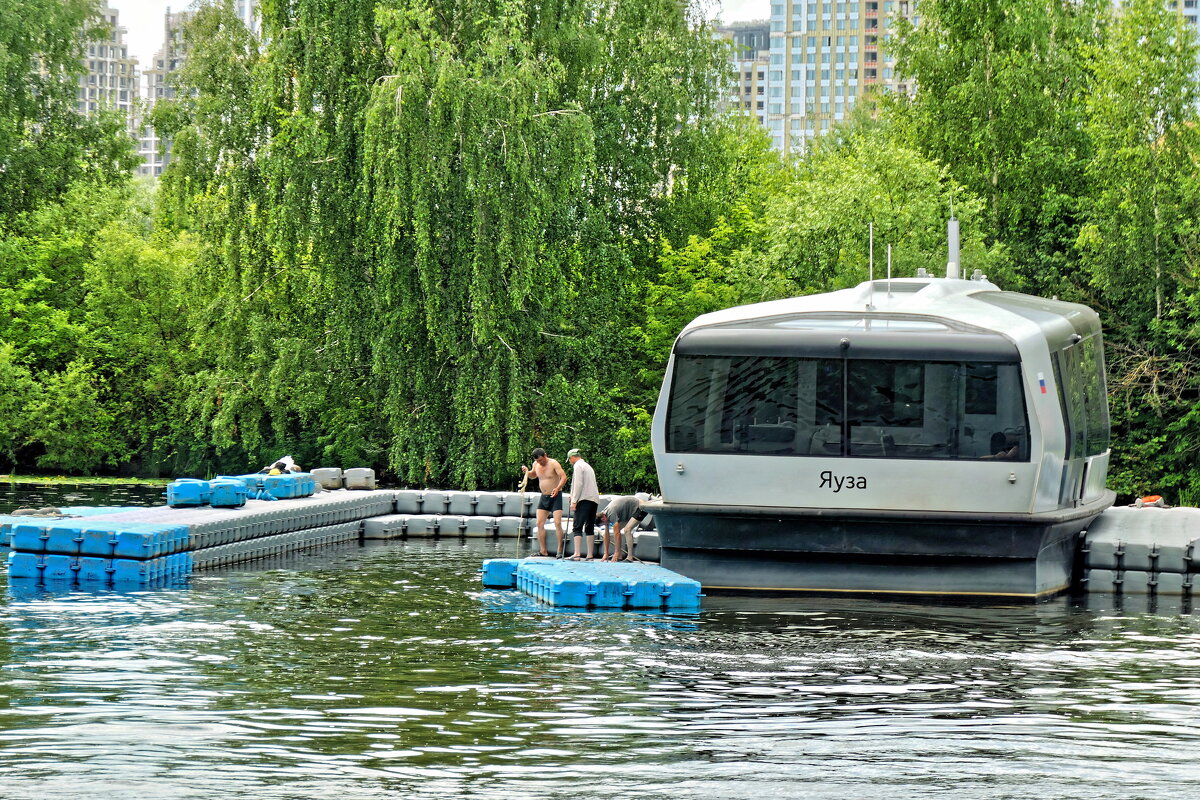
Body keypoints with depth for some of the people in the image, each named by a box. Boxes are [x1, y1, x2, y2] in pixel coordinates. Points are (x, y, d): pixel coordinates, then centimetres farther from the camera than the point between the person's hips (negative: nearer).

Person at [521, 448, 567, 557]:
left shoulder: (553, 464, -15)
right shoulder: (536, 464, 4)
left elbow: (564, 477, -22)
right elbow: (534, 475, 25)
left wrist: (558, 488, -38)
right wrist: (527, 472, 3)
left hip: (555, 496, -7)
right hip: (543, 497, 7)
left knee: (557, 523, -13)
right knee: (540, 523, 0)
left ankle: (559, 550, -11)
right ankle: (543, 551, 4)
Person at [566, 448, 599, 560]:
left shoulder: (578, 466, -2)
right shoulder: (588, 466, 24)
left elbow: (578, 484, -12)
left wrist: (574, 501, -12)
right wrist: (574, 497, 29)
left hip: (584, 500, -8)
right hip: (594, 500, 8)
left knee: (578, 527, -10)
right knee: (590, 528, 9)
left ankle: (577, 554, -18)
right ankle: (589, 555, 7)